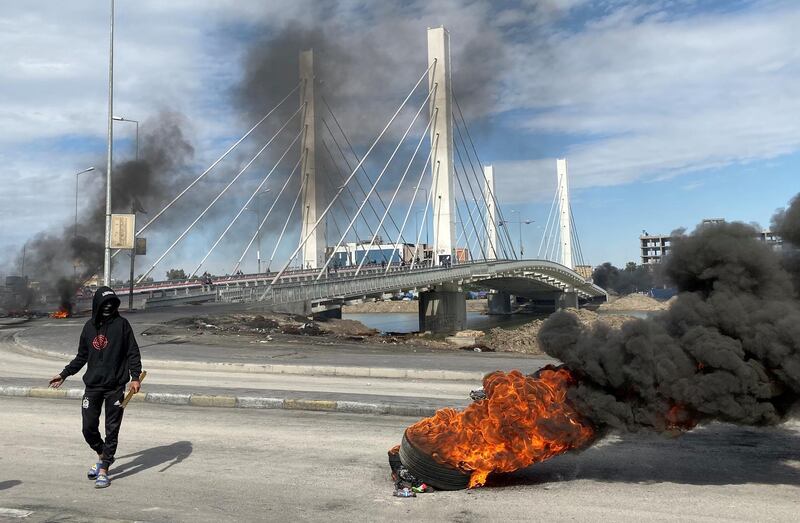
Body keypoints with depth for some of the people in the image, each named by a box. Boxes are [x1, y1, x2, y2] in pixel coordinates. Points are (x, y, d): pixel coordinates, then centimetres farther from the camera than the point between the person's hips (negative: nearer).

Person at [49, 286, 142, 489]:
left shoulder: (121, 324, -4)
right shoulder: (90, 326, 8)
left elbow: (133, 352, -5)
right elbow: (81, 357, 19)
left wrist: (135, 377, -15)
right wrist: (64, 374, 17)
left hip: (115, 386, -4)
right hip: (92, 385, 4)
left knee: (112, 430, 1)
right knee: (89, 428, 4)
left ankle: (103, 470, 11)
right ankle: (102, 456, 30)